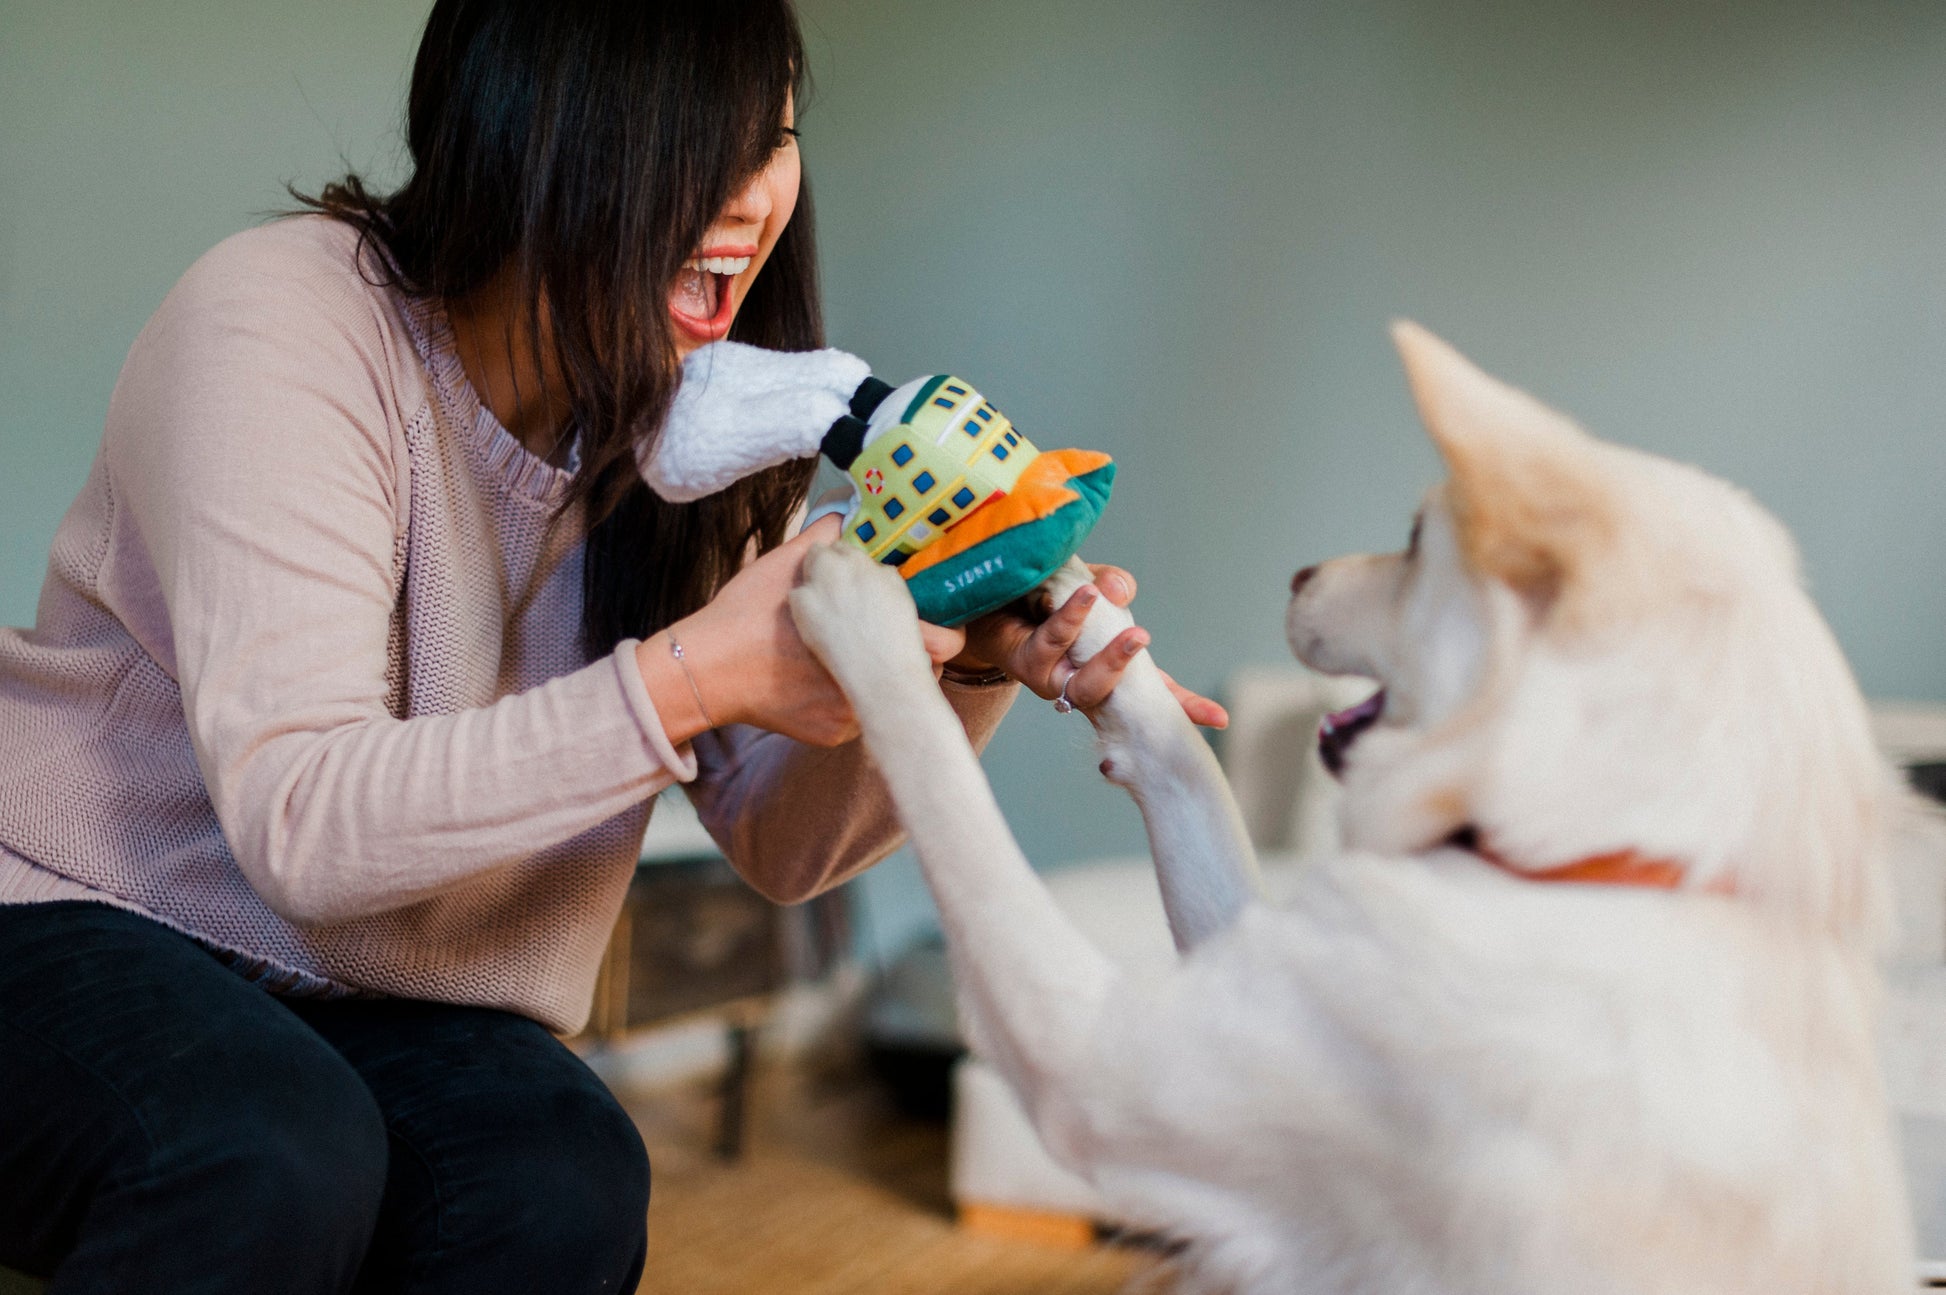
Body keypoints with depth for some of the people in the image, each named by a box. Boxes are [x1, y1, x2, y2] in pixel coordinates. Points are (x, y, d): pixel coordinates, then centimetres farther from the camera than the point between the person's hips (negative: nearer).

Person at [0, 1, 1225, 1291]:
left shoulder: (682, 420, -1)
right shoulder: (281, 326, -20)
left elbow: (784, 843, 1)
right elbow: (298, 825, -30)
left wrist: (971, 666, -19)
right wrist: (688, 679, -35)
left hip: (375, 1006, 5)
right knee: (282, 1158, -35)